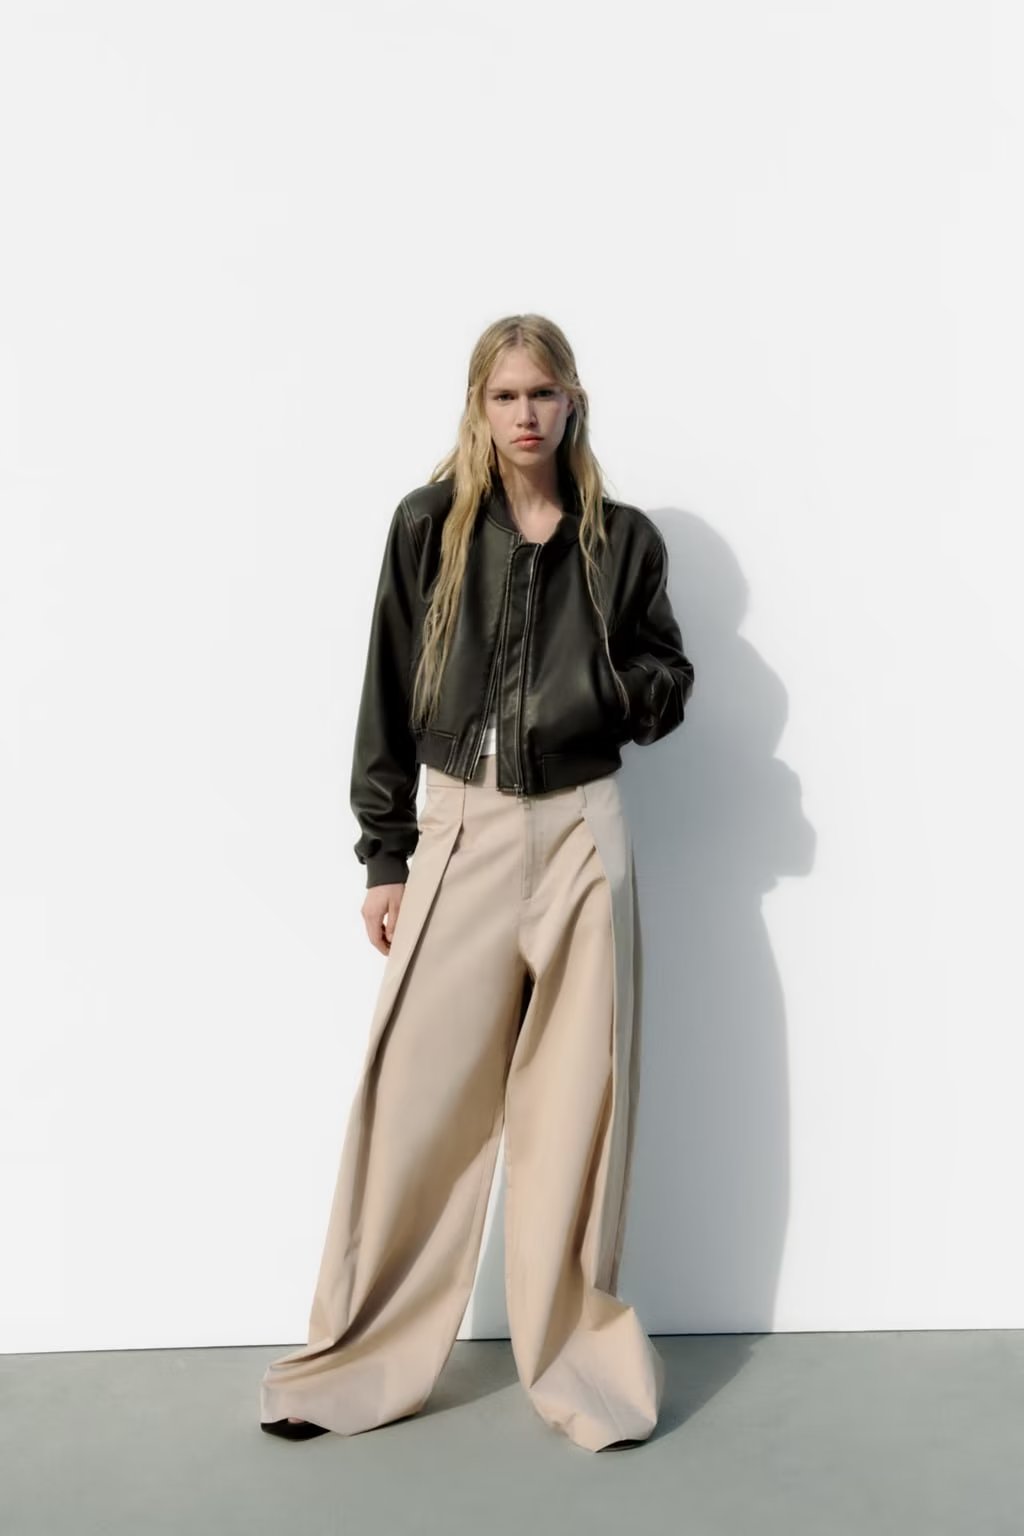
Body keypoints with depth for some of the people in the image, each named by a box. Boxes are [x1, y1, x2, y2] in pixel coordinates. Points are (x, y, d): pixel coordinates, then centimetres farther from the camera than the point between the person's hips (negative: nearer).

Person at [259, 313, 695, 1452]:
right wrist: (384, 854, 0)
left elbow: (668, 685, 13)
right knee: (415, 1098, 0)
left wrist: (623, 684, -11)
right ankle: (362, 1359, 15)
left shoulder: (621, 538, 5)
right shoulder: (429, 525, 2)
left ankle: (576, 1351, 22)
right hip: (459, 832, -1)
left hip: (580, 834, 1)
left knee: (576, 1100, 6)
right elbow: (389, 694, 3)